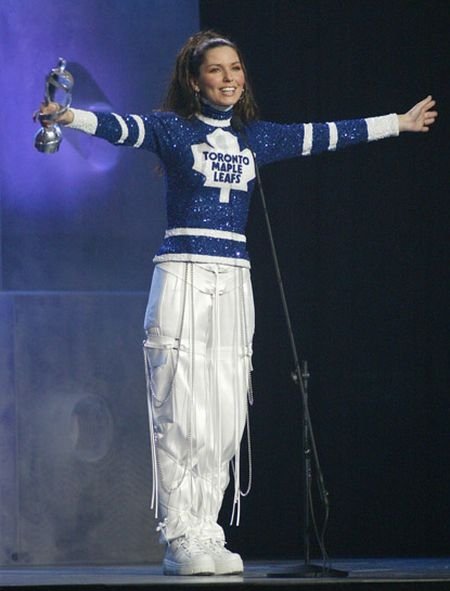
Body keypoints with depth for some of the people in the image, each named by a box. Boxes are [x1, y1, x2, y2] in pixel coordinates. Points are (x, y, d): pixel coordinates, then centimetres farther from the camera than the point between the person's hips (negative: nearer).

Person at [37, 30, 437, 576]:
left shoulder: (255, 137, 15)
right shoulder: (172, 128, 1)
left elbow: (322, 136, 24)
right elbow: (121, 127, -16)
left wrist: (399, 122, 32)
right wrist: (70, 117, -37)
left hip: (234, 285, 5)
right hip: (183, 280, -5)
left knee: (226, 419, 2)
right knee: (182, 417, -8)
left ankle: (207, 536, 7)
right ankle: (179, 540, -6)